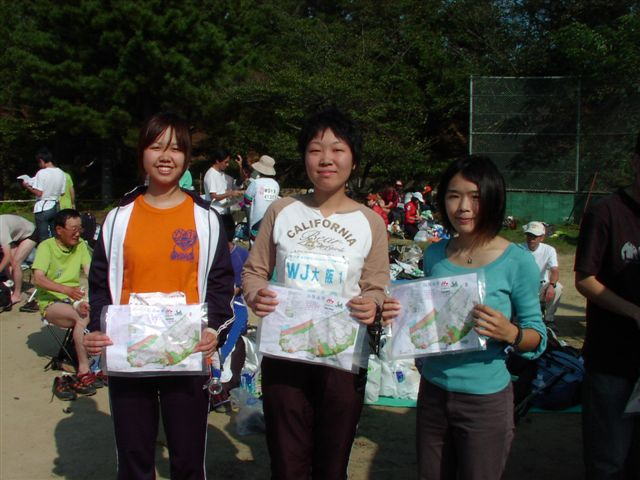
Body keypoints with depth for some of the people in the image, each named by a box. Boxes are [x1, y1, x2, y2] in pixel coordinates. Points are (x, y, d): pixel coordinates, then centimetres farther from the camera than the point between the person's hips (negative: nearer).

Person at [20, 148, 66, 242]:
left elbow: (39, 193, -17)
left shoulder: (42, 173, -14)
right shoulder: (61, 173, 4)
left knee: (43, 238, 0)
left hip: (43, 208, -6)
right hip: (56, 207, 6)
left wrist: (27, 186, -3)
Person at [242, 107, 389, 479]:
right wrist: (254, 295, -14)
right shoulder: (282, 211, 2)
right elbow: (254, 271, 7)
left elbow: (376, 288, 2)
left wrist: (372, 306, -20)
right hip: (283, 353, 1)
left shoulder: (370, 223, 0)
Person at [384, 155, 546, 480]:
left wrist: (509, 333, -27)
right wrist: (400, 316, -8)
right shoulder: (434, 255, 1)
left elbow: (538, 335, -6)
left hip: (486, 399, -4)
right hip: (433, 392, 4)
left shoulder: (517, 261, -12)